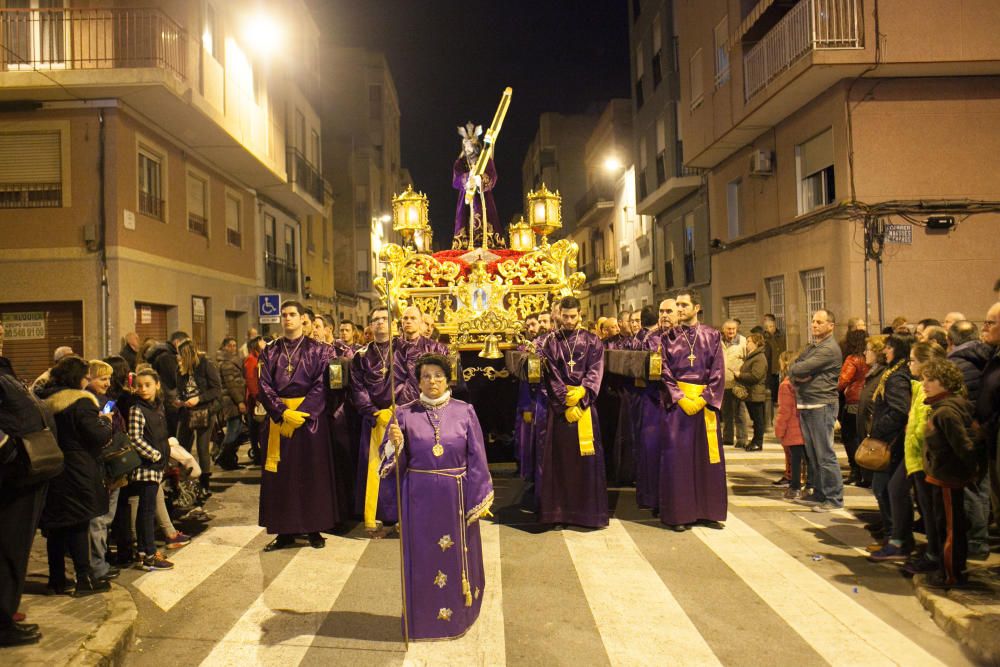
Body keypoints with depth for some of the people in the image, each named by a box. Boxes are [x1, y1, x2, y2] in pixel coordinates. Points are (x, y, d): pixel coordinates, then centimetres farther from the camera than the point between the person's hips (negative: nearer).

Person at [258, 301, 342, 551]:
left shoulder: (318, 350, 2)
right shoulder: (270, 352, 10)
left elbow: (321, 385, -6)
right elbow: (265, 387, 2)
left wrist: (300, 412, -16)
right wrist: (283, 413, -13)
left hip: (311, 416, -2)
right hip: (279, 416, 2)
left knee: (313, 472, 2)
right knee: (281, 474, 3)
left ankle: (314, 529, 12)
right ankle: (285, 531, 12)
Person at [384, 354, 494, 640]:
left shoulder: (464, 412, -1)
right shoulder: (405, 414, -1)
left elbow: (476, 459, -1)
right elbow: (395, 462, 0)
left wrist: (479, 499, -4)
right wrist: (395, 443, -22)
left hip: (455, 496, 0)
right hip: (419, 497, 0)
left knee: (456, 555, 11)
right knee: (422, 557, 9)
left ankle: (458, 616, 31)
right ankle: (424, 618, 28)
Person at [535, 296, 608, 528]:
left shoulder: (592, 341, 7)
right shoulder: (549, 343, 6)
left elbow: (595, 372, -2)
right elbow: (551, 377, -2)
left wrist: (581, 392, -18)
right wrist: (566, 403, -12)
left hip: (586, 406, 0)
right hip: (558, 407, 0)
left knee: (587, 458, 1)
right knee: (559, 458, 1)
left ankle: (590, 511, 10)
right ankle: (559, 513, 7)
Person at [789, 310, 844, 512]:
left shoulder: (830, 349, -11)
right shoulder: (811, 347, 19)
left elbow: (801, 368, -19)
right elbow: (792, 369, 13)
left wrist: (795, 370, 2)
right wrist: (798, 376, -8)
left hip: (822, 405, -9)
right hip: (805, 404, 9)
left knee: (825, 454, -5)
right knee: (813, 453, 14)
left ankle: (834, 498, 3)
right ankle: (819, 494, 24)